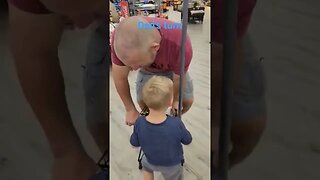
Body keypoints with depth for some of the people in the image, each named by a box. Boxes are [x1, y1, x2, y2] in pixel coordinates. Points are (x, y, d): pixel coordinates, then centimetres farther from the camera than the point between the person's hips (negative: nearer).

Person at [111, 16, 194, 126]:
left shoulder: (180, 45, -45)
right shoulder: (120, 38, -40)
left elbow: (178, 79, -23)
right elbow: (120, 78, -24)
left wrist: (175, 100, -4)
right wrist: (130, 110, -14)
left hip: (173, 68, -1)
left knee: (187, 101, 2)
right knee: (142, 102, -3)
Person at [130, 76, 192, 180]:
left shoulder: (139, 123, -32)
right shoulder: (176, 124, -39)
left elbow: (134, 143, -13)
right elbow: (187, 140, -18)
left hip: (152, 161, 2)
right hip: (172, 164, -1)